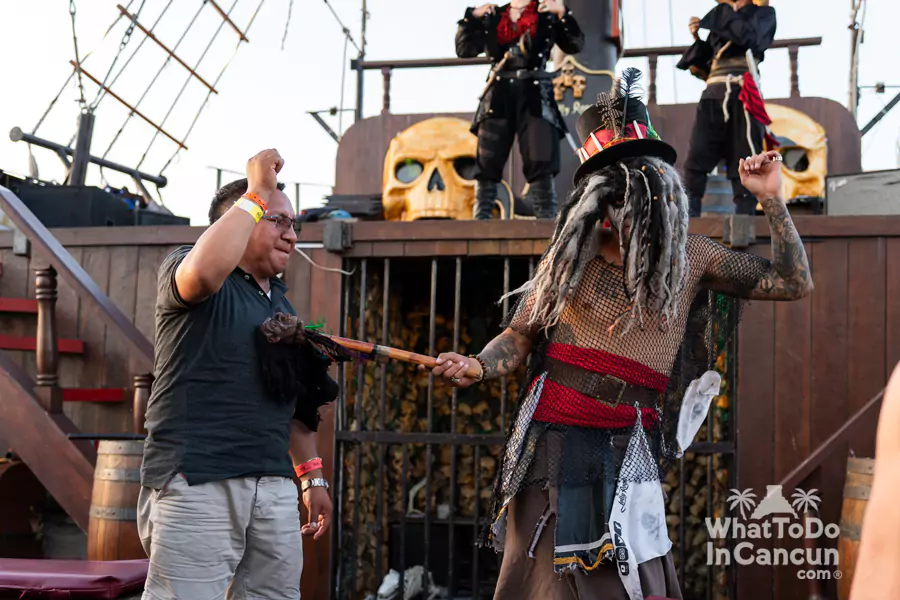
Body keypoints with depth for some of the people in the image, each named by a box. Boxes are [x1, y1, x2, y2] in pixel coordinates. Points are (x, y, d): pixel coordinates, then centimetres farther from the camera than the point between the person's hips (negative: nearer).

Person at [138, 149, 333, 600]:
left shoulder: (282, 303, 20)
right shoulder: (181, 269, 0)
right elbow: (204, 271, -28)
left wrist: (312, 475, 21)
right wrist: (257, 193, -19)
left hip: (273, 486, 7)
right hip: (197, 482, -7)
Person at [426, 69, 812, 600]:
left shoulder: (690, 257, 2)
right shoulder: (570, 257, -1)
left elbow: (794, 282, 4)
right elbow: (519, 337, 4)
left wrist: (771, 199, -4)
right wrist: (477, 366, -16)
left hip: (626, 446, 0)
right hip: (550, 435, 0)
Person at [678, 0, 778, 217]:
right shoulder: (719, 20, 25)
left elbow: (749, 37, -10)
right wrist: (697, 39, 9)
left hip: (741, 96, -4)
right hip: (713, 95, 4)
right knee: (695, 160, -7)